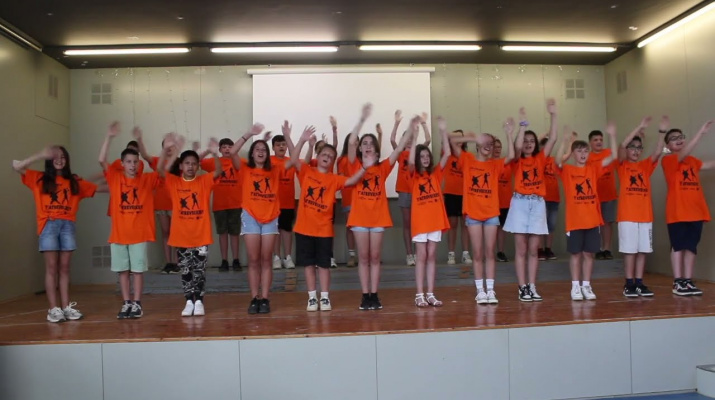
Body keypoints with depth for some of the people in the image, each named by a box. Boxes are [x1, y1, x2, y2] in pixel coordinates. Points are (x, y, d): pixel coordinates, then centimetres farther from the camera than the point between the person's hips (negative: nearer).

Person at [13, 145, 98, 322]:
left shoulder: (74, 181, 13)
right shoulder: (40, 178, 7)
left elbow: (97, 188, 17)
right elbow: (16, 166, -2)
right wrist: (41, 155, -8)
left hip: (67, 225, 2)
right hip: (49, 225, -2)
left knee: (64, 268, 5)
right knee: (52, 268, -1)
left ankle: (66, 307, 9)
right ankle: (53, 309, 1)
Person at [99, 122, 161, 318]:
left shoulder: (147, 180, 3)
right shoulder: (115, 178, 2)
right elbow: (101, 160, -10)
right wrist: (109, 137, -18)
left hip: (140, 233, -1)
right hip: (118, 233, 1)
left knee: (138, 270, 5)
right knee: (122, 270, 8)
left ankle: (137, 304, 14)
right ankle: (126, 304, 17)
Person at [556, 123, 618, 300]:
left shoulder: (593, 169, 8)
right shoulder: (567, 170, -2)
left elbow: (612, 157, 1)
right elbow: (558, 161, -23)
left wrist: (612, 136, -9)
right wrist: (565, 140, -30)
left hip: (592, 219, 3)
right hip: (574, 220, -3)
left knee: (589, 253, 8)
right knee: (575, 253, 4)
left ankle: (586, 286, 17)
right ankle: (575, 286, 12)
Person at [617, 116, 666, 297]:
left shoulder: (646, 166, 12)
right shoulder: (622, 165, 1)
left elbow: (657, 152, -5)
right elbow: (621, 146, -15)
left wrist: (662, 132, -17)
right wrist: (639, 128, -20)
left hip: (645, 215, 4)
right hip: (627, 216, -4)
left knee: (643, 250, 6)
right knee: (629, 250, 0)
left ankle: (639, 283, 14)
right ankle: (629, 284, 7)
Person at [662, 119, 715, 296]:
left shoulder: (692, 160, 17)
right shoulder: (667, 160, -5)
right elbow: (682, 154, -20)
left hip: (696, 211, 6)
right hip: (677, 212, -6)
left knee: (691, 246, 8)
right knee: (678, 246, -2)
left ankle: (688, 281, 13)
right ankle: (677, 282, 3)